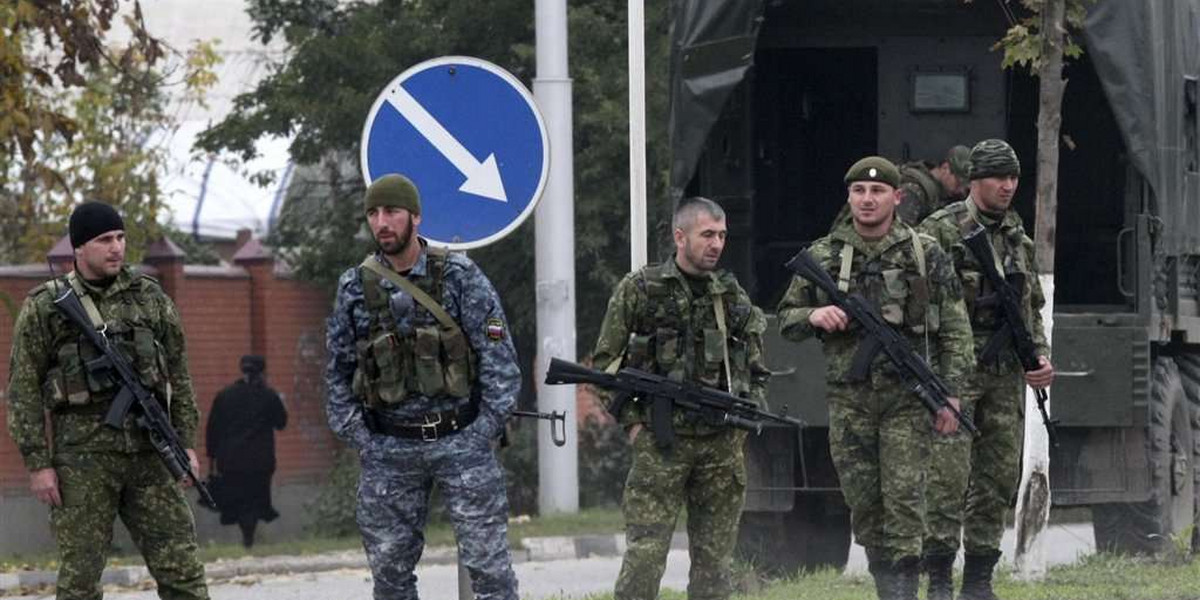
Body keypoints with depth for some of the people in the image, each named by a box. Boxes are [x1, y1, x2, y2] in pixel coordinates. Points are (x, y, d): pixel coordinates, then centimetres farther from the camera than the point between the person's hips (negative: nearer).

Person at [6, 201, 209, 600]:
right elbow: (23, 389, -1)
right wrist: (38, 463, -8)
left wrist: (187, 443, 7)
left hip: (147, 453, 3)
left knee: (180, 567, -1)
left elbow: (178, 374, 15)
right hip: (82, 456, -3)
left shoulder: (149, 297, 10)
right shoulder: (45, 308, 0)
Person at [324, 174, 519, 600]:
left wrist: (486, 430, -10)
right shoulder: (355, 288, 4)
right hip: (388, 449, 3)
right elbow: (338, 371, 10)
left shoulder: (460, 277, -4)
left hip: (461, 440, -3)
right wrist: (357, 437, 1)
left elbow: (499, 357, -4)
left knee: (487, 562, -4)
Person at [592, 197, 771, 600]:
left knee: (715, 557, 5)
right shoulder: (639, 289, 0)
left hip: (723, 445, 4)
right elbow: (605, 360, 2)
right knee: (645, 554, -11)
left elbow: (756, 370, 19)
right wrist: (632, 419, -5)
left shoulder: (733, 295, 12)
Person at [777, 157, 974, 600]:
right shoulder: (823, 257, 6)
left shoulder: (924, 254, 1)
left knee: (904, 497, -9)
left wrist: (950, 392, -5)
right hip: (848, 398, 2)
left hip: (908, 396, -2)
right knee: (863, 500, 5)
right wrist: (814, 317, -10)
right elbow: (786, 320, 13)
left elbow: (955, 329, 2)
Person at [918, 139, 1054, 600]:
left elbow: (1032, 307, 22)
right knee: (949, 475, -11)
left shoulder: (1018, 237, 15)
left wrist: (1041, 356, 7)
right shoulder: (941, 231, -5)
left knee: (999, 477, 6)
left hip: (1006, 376, 6)